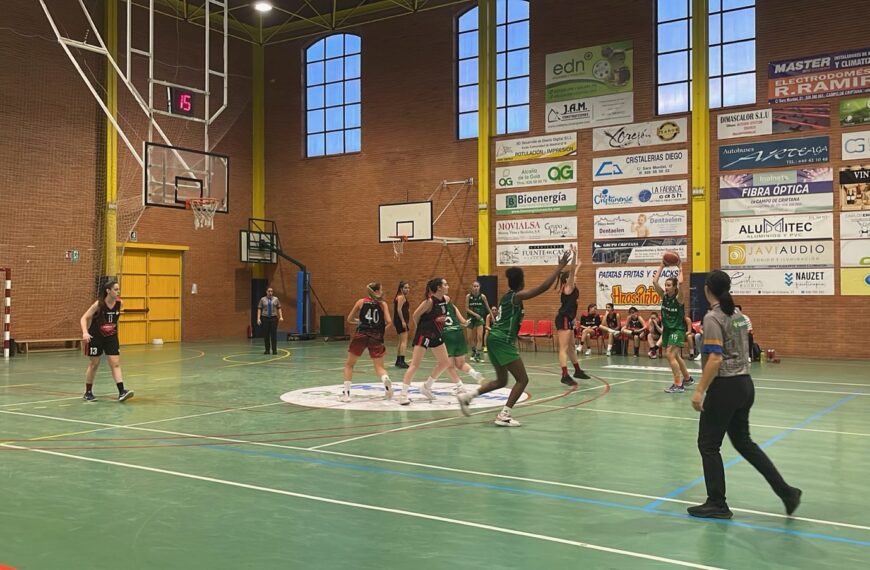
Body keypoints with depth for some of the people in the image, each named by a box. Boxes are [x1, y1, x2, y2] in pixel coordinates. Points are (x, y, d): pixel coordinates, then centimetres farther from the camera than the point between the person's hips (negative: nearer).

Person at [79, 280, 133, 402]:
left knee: (115, 363, -6)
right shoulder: (99, 304, -20)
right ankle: (88, 392, 21)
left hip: (111, 337, 3)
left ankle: (121, 391, -12)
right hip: (96, 337, -3)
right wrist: (85, 332, -33)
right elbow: (84, 318, -18)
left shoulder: (119, 303, -8)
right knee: (94, 364, 6)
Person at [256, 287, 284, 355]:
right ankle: (267, 350, 11)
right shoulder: (262, 299, 2)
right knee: (266, 334, 3)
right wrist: (258, 318, -7)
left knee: (274, 334, -2)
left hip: (274, 318, 0)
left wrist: (281, 317, -6)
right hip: (265, 318, 0)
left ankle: (274, 350, 3)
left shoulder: (276, 299, 5)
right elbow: (259, 309, 1)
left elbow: (279, 308, 5)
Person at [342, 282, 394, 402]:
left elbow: (349, 319, 10)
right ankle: (386, 379, -26)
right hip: (376, 337, 0)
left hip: (361, 335, 0)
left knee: (349, 365, 15)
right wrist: (383, 326, 16)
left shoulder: (361, 302, 7)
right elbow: (389, 321, -5)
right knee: (379, 367, 8)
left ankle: (346, 393, 7)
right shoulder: (383, 304, 5)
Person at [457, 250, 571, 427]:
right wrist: (560, 267, -15)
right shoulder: (517, 296, -10)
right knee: (522, 379, -2)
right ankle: (504, 416, -5)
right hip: (503, 341, -9)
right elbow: (543, 287, -19)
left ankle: (467, 396, 15)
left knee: (501, 381, 20)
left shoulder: (507, 296, 15)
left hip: (494, 339, 9)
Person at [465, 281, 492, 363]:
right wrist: (475, 314, -18)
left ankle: (477, 354, -12)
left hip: (480, 318, -1)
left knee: (480, 337, -13)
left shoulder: (482, 296, -6)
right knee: (472, 338, 10)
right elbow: (467, 308, -6)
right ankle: (473, 353, 28)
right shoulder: (468, 296, -5)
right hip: (471, 318, 1)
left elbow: (488, 308, 4)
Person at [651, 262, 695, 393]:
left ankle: (678, 385, -12)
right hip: (667, 328, 7)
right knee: (675, 356, 17)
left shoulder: (679, 298, -14)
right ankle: (687, 378, 37)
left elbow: (680, 282, -31)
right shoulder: (664, 296, 0)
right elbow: (654, 281, -8)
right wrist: (661, 267, -5)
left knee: (670, 355, -17)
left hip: (677, 329, -7)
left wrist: (680, 269, -16)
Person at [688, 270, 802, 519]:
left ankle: (717, 504, 12)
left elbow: (715, 359, -23)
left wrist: (699, 390, -21)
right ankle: (786, 491, 18)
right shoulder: (738, 314, 9)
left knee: (708, 445, 5)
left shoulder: (713, 317, -15)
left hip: (724, 387, -8)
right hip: (745, 384, 8)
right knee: (743, 441, 19)